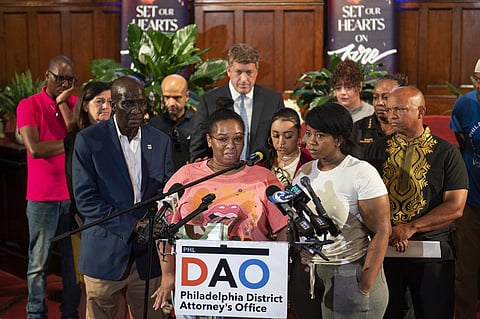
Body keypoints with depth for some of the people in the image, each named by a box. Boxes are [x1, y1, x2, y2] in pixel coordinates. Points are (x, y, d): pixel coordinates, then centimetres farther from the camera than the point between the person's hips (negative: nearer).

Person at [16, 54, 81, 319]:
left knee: (74, 259, 8)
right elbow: (35, 148, -14)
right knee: (39, 261, 3)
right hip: (42, 197, -3)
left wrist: (63, 103, -6)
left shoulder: (76, 104, 9)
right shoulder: (29, 105, -2)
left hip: (74, 194, 3)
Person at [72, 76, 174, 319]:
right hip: (105, 254, -2)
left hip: (148, 254, 3)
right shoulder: (88, 139, -4)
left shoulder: (160, 141, 7)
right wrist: (131, 225, -15)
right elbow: (85, 198, -9)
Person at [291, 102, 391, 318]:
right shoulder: (304, 172, 7)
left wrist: (364, 288, -16)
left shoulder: (361, 173, -11)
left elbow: (382, 231, -14)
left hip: (352, 274, -5)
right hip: (315, 275, 5)